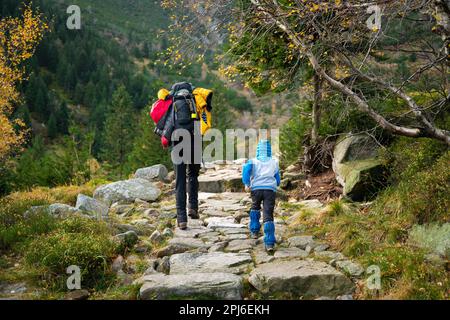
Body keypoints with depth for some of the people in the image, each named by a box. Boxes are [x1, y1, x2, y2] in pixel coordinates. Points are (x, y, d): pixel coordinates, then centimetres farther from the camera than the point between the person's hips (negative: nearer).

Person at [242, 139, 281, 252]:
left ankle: (254, 231, 30)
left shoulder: (253, 161, 15)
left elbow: (246, 168, -7)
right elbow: (277, 180, 21)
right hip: (270, 190, 0)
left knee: (255, 208, 30)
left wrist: (246, 183, -1)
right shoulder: (274, 162, 20)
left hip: (256, 189, 0)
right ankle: (269, 243, -18)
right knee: (268, 215, -6)